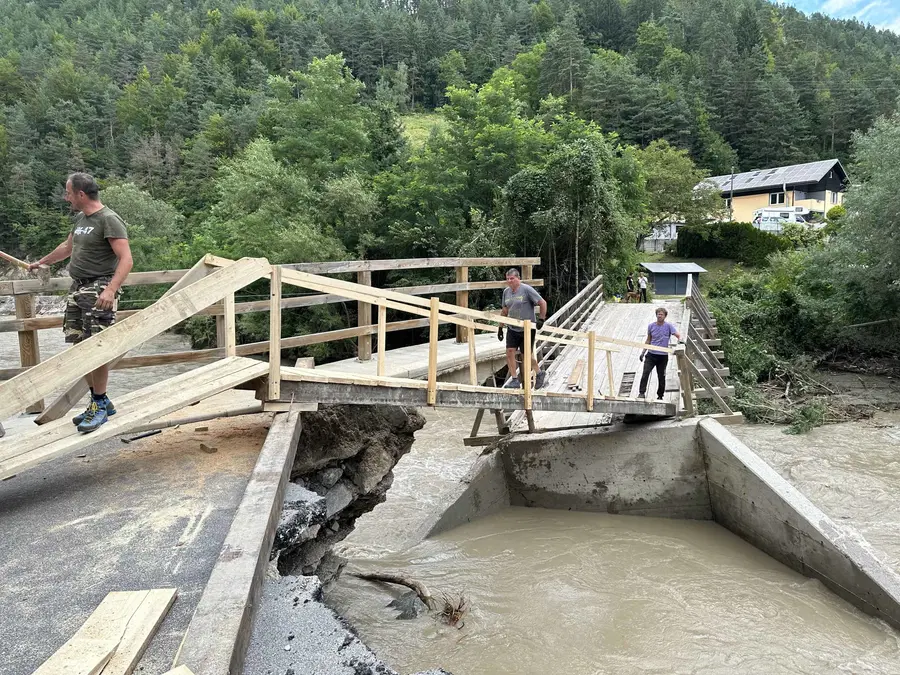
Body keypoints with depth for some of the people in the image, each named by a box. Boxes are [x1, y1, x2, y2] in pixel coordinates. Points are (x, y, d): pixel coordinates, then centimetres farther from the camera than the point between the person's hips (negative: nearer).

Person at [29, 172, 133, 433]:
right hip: (77, 288, 9)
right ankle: (99, 400, 15)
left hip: (99, 290, -9)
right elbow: (67, 247, 34)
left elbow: (125, 259, -18)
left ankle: (100, 405, 0)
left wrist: (110, 289, -29)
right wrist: (40, 263, 47)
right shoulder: (81, 218, 17)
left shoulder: (109, 219, -11)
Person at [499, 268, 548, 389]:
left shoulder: (526, 289, -11)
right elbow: (504, 310, 18)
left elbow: (542, 303, -9)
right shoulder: (506, 291, 7)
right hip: (512, 328, 6)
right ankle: (514, 380, 3)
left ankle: (539, 374, 30)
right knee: (510, 352, -5)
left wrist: (541, 319, -12)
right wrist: (500, 327, 17)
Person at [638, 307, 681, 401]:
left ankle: (660, 396, 21)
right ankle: (642, 393, -9)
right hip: (651, 354, 2)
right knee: (645, 373, -14)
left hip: (663, 356, -2)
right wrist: (643, 352, 13)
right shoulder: (651, 326, 5)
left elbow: (678, 335, -12)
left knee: (661, 377, 7)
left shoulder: (668, 326, -4)